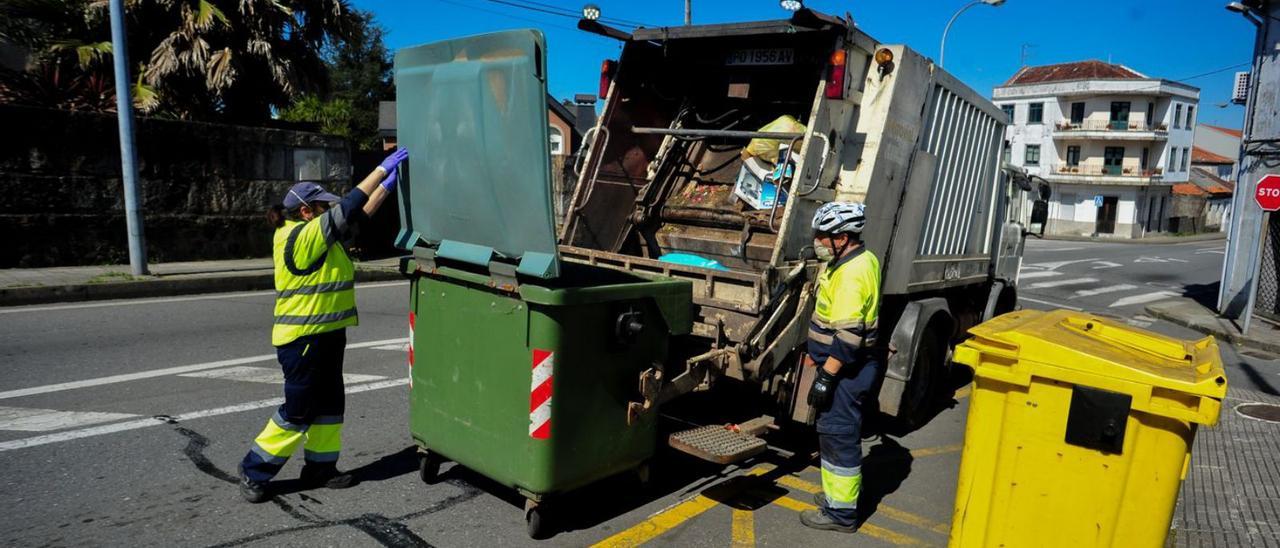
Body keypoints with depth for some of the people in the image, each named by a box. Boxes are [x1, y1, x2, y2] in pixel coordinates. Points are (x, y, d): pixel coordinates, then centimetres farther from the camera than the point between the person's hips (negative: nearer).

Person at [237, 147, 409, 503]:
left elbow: (361, 214, 15)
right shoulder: (301, 236, -17)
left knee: (329, 404, 13)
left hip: (326, 336, 10)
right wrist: (383, 168, -16)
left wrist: (387, 184, 8)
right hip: (303, 339, -10)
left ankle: (321, 468, 24)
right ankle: (254, 472, 15)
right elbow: (348, 207, -20)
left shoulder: (318, 235, 11)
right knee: (298, 411, 0)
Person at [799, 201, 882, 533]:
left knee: (839, 435, 0)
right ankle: (841, 494, 35)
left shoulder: (851, 272, -24)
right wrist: (819, 352, 25)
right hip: (851, 365, 10)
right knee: (838, 431, 20)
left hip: (846, 370, -10)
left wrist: (825, 377, -24)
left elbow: (848, 336, -28)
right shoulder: (864, 259, 9)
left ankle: (841, 512, 12)